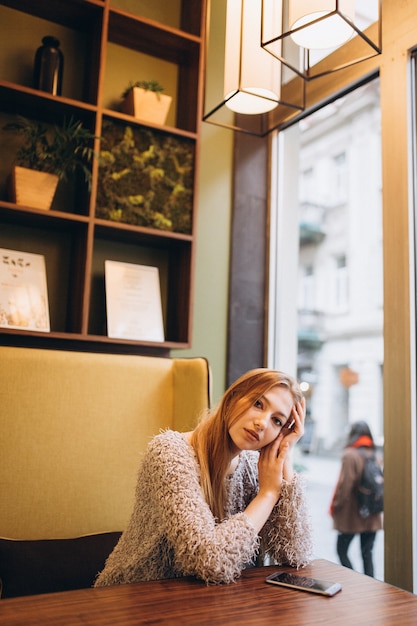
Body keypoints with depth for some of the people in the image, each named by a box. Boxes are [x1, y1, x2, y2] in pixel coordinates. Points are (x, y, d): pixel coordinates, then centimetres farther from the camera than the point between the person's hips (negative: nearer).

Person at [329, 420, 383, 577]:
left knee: (341, 550, 8)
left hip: (351, 516, -6)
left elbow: (344, 484, -17)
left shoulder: (350, 455, -15)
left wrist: (335, 507, -6)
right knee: (367, 553, 14)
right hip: (372, 517, 6)